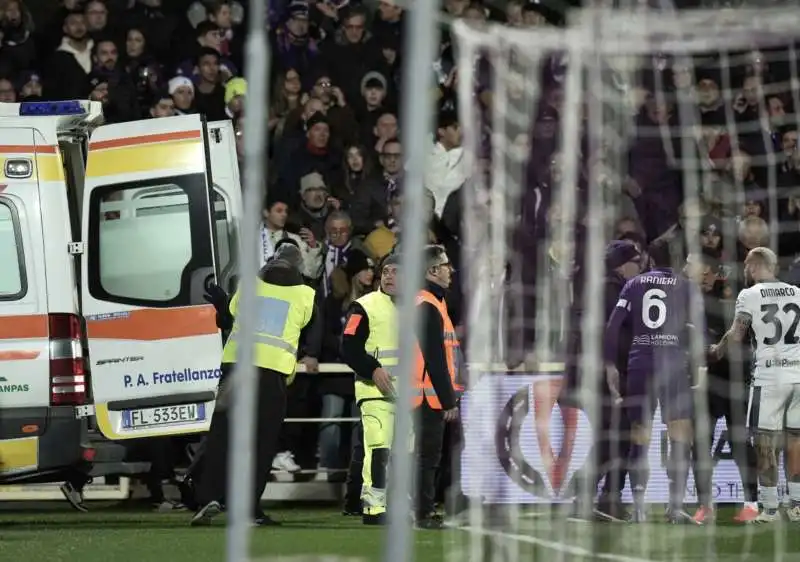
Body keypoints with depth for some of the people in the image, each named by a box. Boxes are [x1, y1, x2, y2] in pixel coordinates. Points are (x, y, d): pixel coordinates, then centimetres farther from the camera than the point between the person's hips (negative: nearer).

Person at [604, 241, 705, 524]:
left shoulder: (634, 284, 11)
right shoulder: (687, 287, 5)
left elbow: (613, 326, 4)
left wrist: (610, 365, 8)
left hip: (638, 366, 2)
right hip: (674, 366, -2)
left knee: (639, 441, 8)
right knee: (681, 438, 0)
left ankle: (638, 507, 1)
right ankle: (675, 506, -8)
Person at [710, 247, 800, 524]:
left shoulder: (750, 295, -2)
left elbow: (736, 335, -1)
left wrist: (717, 351, 18)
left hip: (769, 376, -4)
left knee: (766, 444, 1)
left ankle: (770, 508, 0)